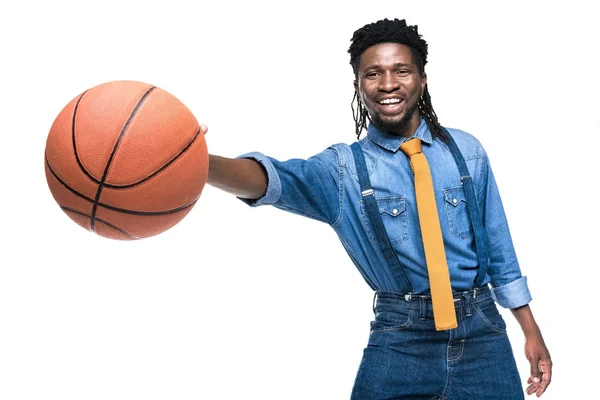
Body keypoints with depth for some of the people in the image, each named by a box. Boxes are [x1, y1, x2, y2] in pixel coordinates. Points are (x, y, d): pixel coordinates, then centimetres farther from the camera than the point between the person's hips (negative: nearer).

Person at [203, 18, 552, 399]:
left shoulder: (466, 150, 3)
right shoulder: (344, 168, -5)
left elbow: (498, 245, 9)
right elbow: (275, 179, -25)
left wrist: (532, 333, 11)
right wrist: (202, 165, -46)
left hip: (482, 334, 2)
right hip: (400, 342, -2)